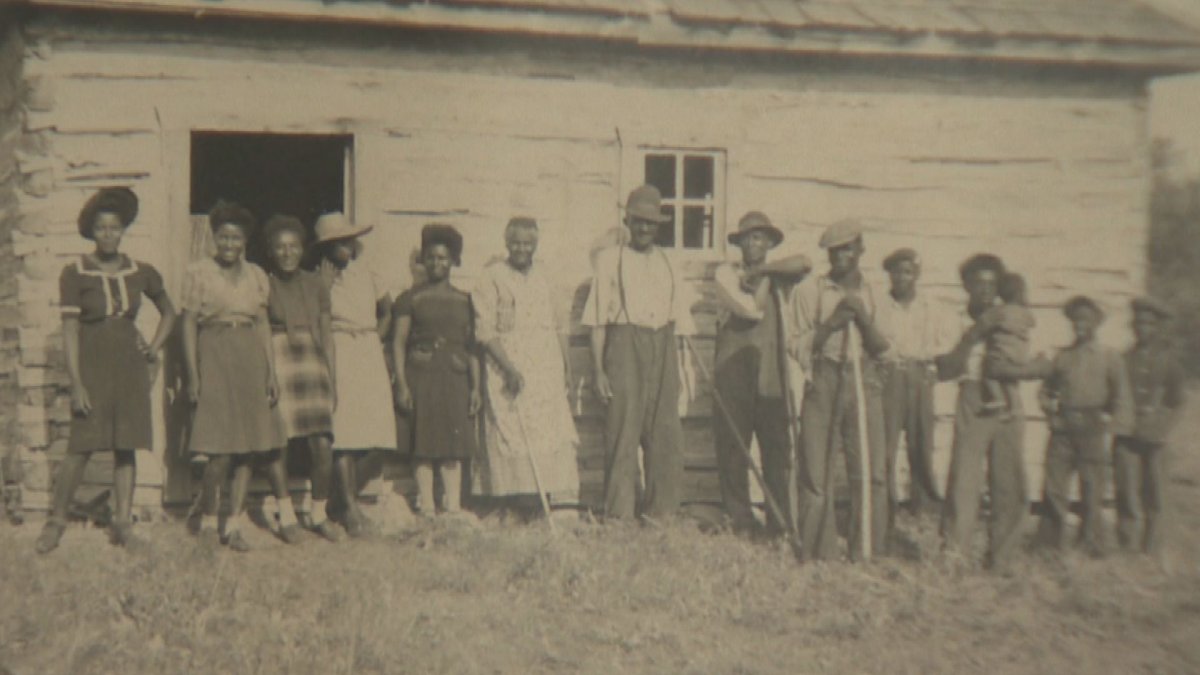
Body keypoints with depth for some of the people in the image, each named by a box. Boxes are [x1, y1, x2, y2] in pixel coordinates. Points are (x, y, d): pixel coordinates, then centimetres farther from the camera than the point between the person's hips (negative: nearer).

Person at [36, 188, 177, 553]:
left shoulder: (141, 273, 6)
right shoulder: (75, 274, -3)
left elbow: (169, 312, 22)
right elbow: (69, 331, -6)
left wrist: (154, 348, 9)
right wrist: (76, 384, -12)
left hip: (130, 365, 3)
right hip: (92, 364, -3)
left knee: (126, 446, 3)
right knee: (81, 447, -7)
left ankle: (124, 522, 7)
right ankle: (56, 520, 5)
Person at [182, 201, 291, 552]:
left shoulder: (256, 275, 12)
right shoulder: (197, 273, 2)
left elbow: (264, 325, 13)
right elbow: (189, 325, 0)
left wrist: (271, 372, 8)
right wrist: (192, 375, -6)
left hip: (251, 361, 4)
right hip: (215, 358, -4)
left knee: (250, 443, 0)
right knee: (221, 449, -8)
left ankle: (234, 525, 7)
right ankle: (207, 520, 8)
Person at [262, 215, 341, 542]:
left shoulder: (315, 285, 11)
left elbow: (327, 336, 13)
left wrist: (332, 380, 10)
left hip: (312, 366, 3)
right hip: (278, 369, -3)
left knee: (324, 447, -4)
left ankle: (319, 514, 11)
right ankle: (279, 511, 14)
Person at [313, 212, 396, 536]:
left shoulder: (363, 273, 15)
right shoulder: (320, 278, -1)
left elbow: (386, 308, 28)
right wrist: (326, 281, -14)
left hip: (369, 356, 6)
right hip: (339, 355, -5)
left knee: (361, 433, 4)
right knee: (342, 433, -10)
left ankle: (349, 501, 14)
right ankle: (349, 509, -9)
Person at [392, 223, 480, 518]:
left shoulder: (464, 301, 14)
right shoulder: (410, 299, 5)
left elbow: (472, 345, 13)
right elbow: (399, 342, 0)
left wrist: (476, 385, 6)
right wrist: (401, 383, -9)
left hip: (455, 376, 3)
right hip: (421, 374, -3)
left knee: (454, 445, 1)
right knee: (424, 444, -3)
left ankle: (454, 507, 4)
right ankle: (426, 507, 0)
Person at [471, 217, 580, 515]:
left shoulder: (542, 279, 17)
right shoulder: (491, 278, -2)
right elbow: (484, 330, -9)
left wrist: (566, 367, 14)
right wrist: (509, 368, -18)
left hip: (547, 374, 5)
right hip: (510, 375, -5)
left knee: (556, 438, -1)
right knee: (514, 437, -9)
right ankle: (522, 506, -6)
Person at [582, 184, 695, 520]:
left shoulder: (669, 265, 19)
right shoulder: (610, 259, 8)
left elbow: (681, 323, 17)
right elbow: (597, 321, 2)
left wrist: (683, 369, 8)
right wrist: (598, 370, -6)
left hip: (663, 349, 4)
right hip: (624, 345, -4)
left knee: (667, 436, 2)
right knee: (623, 433, -6)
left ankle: (660, 512, 11)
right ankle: (618, 515, -1)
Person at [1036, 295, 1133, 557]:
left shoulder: (1109, 357, 6)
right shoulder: (1063, 357, 12)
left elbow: (1122, 396, 4)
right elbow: (1046, 389, 21)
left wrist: (1111, 421, -7)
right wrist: (1049, 403, 2)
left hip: (1092, 434, -2)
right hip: (1062, 431, 2)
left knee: (1092, 493, 1)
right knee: (1054, 490, -1)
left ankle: (1092, 548, 11)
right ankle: (1049, 545, 7)